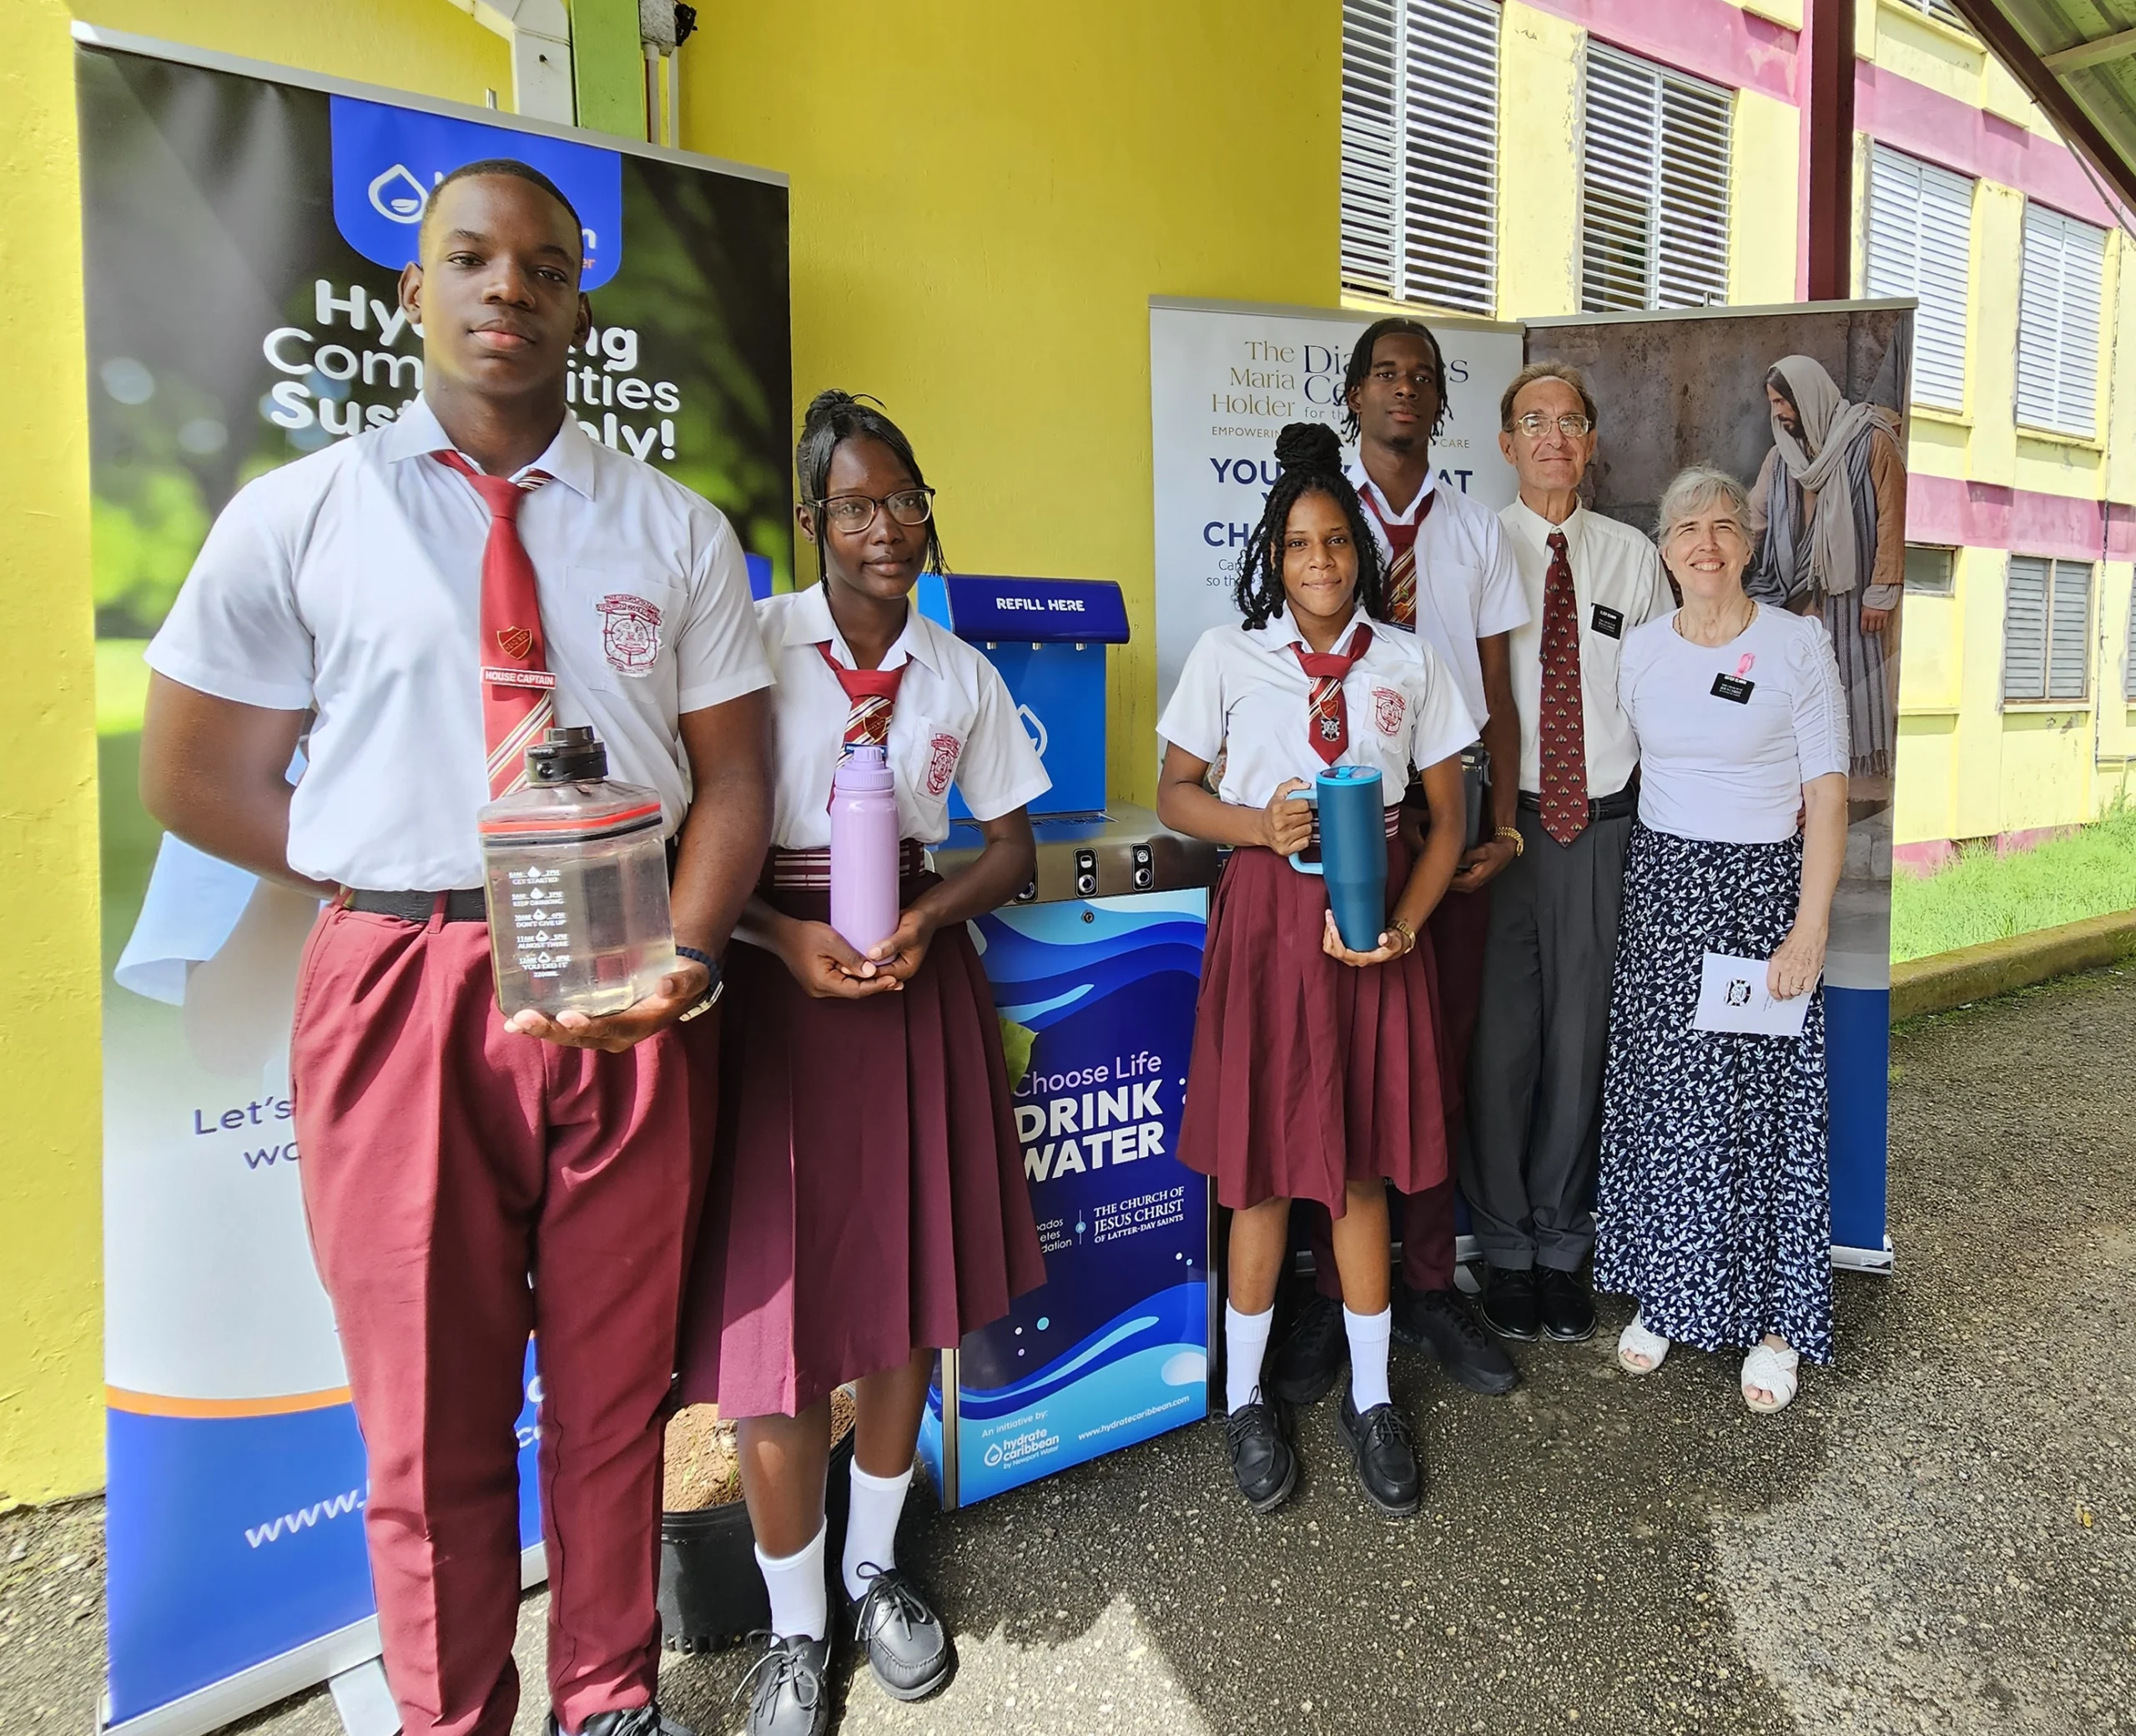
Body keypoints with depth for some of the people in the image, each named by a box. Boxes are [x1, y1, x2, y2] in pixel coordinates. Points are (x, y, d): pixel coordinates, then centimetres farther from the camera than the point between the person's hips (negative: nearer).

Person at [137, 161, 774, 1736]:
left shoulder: (680, 530, 7)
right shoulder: (299, 516, 4)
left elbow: (732, 777, 3)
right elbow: (194, 777, 6)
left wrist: (681, 956, -14)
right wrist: (410, 892, -3)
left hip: (623, 996, 1)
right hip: (399, 992, -1)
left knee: (616, 1384, 15)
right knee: (428, 1411, 13)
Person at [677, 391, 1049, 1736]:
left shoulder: (961, 673, 7)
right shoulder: (753, 643, -5)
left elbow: (1013, 847, 10)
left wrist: (923, 920, -7)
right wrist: (787, 936, -18)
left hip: (919, 979, 4)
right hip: (778, 979, -3)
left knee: (913, 1285, 11)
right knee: (772, 1302, -1)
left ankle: (876, 1566, 36)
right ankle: (795, 1625, 24)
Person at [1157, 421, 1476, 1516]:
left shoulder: (1409, 663, 6)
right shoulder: (1227, 655, 1)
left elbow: (1445, 817, 6)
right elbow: (1175, 794, 3)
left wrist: (1406, 923, -9)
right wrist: (1263, 825, -16)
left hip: (1375, 919, 2)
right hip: (1267, 915, -1)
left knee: (1362, 1166, 8)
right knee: (1261, 1165, 5)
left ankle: (1369, 1397, 26)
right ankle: (1246, 1399, 23)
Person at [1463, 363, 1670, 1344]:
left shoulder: (1632, 557, 10)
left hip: (1604, 823, 3)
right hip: (1501, 817, -2)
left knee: (1579, 1039, 10)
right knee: (1499, 1039, 2)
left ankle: (1563, 1250, 26)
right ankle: (1506, 1251, 20)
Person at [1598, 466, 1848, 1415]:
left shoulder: (1798, 645, -5)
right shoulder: (1640, 649, 5)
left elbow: (1827, 796, -7)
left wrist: (1809, 929, -14)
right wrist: (1630, 888, 4)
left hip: (1761, 887, -3)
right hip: (1659, 886, 3)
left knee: (1764, 1099, 2)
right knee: (1657, 1093, 7)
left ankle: (1772, 1319, 18)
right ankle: (1664, 1294, 23)